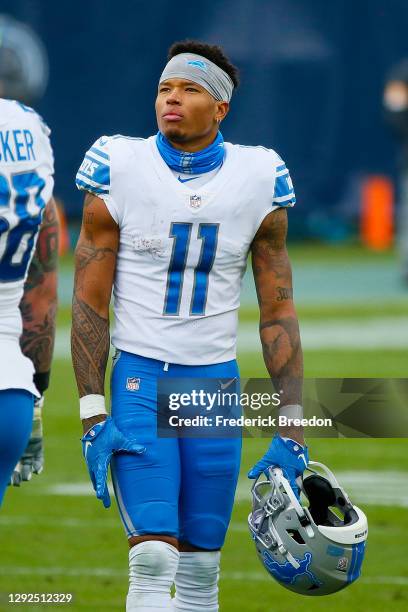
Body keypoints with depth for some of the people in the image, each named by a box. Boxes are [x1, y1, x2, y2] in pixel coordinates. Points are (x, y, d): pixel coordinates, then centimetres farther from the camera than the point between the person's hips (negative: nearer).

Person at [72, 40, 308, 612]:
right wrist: (92, 414, -8)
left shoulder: (257, 178, 1)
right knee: (153, 559, -15)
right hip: (140, 373, -2)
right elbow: (90, 301, -1)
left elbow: (278, 312, 6)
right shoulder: (119, 167, -4)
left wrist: (291, 426, 0)